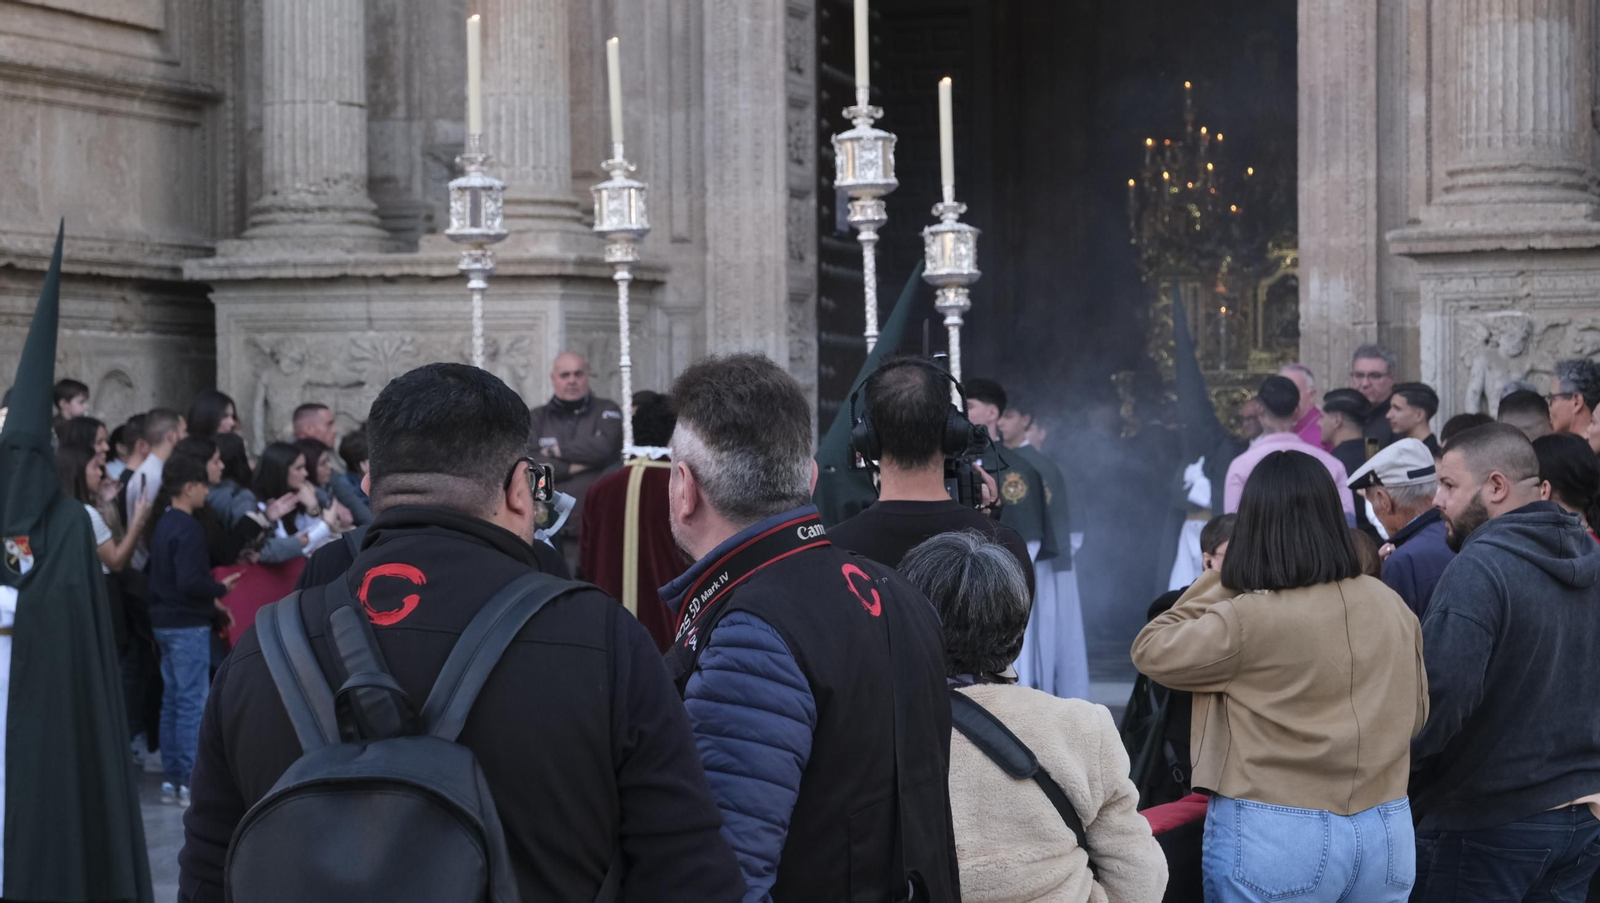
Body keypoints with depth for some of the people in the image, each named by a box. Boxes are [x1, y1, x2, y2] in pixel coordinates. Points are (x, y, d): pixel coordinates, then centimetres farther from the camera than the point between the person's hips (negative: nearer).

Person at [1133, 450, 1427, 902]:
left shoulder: (1248, 620, -17)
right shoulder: (1390, 606, 1)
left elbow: (1150, 650, -2)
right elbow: (1415, 714, 14)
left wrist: (1217, 584, 3)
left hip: (1274, 837, -5)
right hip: (1386, 831, 5)